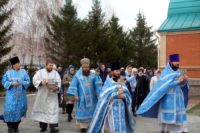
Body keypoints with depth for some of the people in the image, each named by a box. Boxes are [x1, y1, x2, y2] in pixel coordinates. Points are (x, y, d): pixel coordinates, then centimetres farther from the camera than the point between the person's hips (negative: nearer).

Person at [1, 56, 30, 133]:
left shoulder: (23, 72, 6)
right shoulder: (8, 72, 3)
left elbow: (28, 81, 3)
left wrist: (21, 83, -15)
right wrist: (12, 83, -16)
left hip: (21, 94, 2)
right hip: (11, 94, -1)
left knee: (19, 109, 3)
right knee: (10, 109, -7)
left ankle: (15, 127, 18)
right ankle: (10, 127, 10)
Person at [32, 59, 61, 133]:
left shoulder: (55, 73, 5)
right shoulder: (40, 72, 4)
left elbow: (59, 82, -1)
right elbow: (34, 80, -3)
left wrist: (57, 88, -22)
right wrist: (41, 82, -22)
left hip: (52, 95, -1)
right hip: (42, 95, 1)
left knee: (52, 110, -7)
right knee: (42, 109, 9)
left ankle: (52, 127, -7)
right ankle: (43, 126, 23)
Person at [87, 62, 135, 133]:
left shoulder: (122, 82, 11)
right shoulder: (108, 81, -1)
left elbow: (127, 94, 6)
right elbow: (104, 95, -14)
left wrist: (123, 96, -15)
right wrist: (116, 94, -20)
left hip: (121, 108, 4)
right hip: (111, 108, -4)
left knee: (121, 127, 5)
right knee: (110, 126, -4)